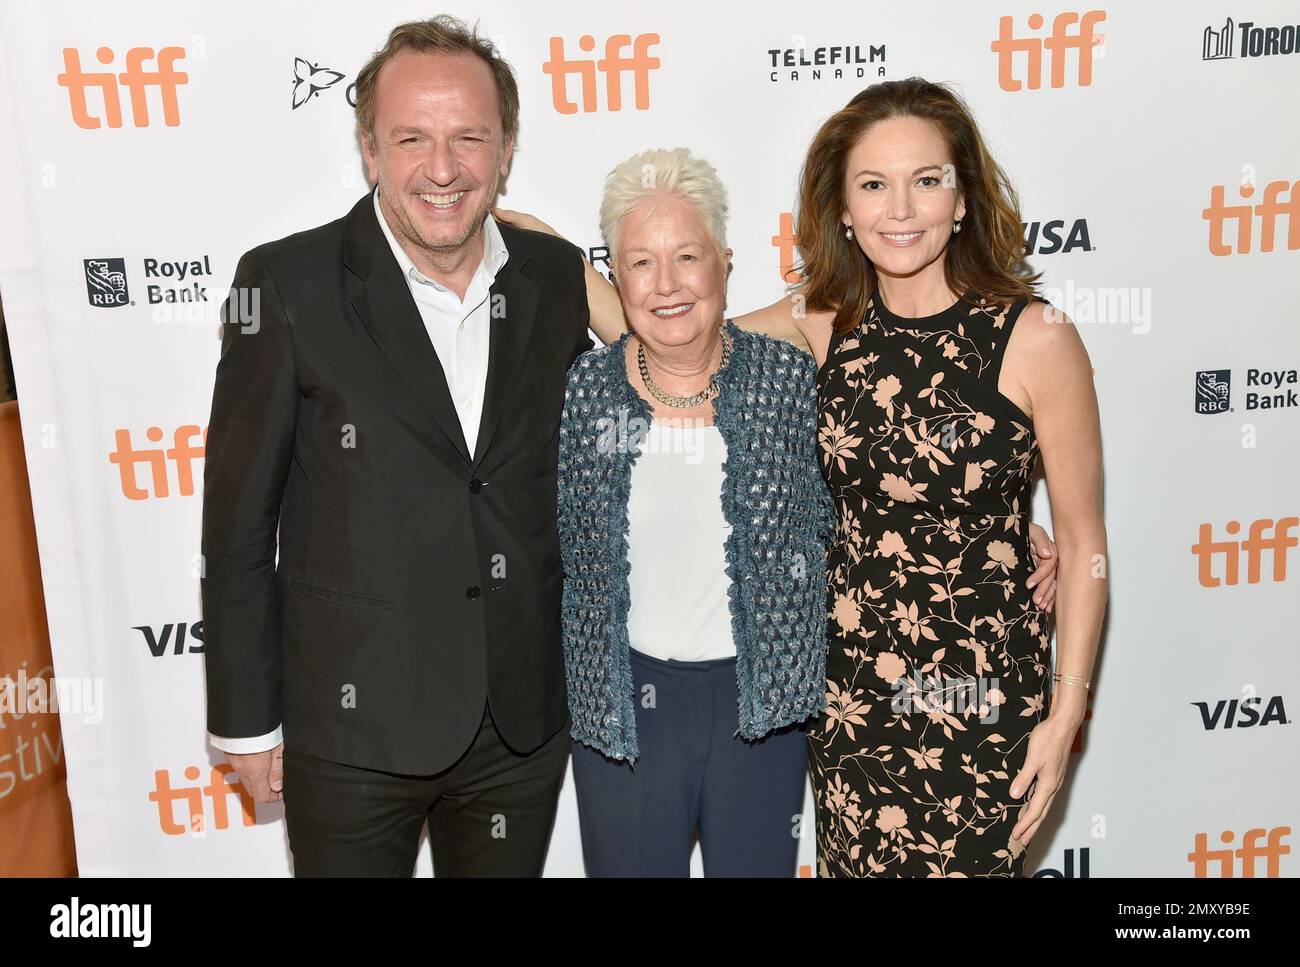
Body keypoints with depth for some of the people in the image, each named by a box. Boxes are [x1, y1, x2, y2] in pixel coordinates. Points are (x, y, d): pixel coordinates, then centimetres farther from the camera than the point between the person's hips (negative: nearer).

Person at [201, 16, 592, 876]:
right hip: (353, 724, -3)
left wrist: (587, 669, 10)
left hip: (527, 718, 4)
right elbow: (239, 519, -8)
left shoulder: (558, 278, -1)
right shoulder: (287, 284, -11)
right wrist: (247, 719, -5)